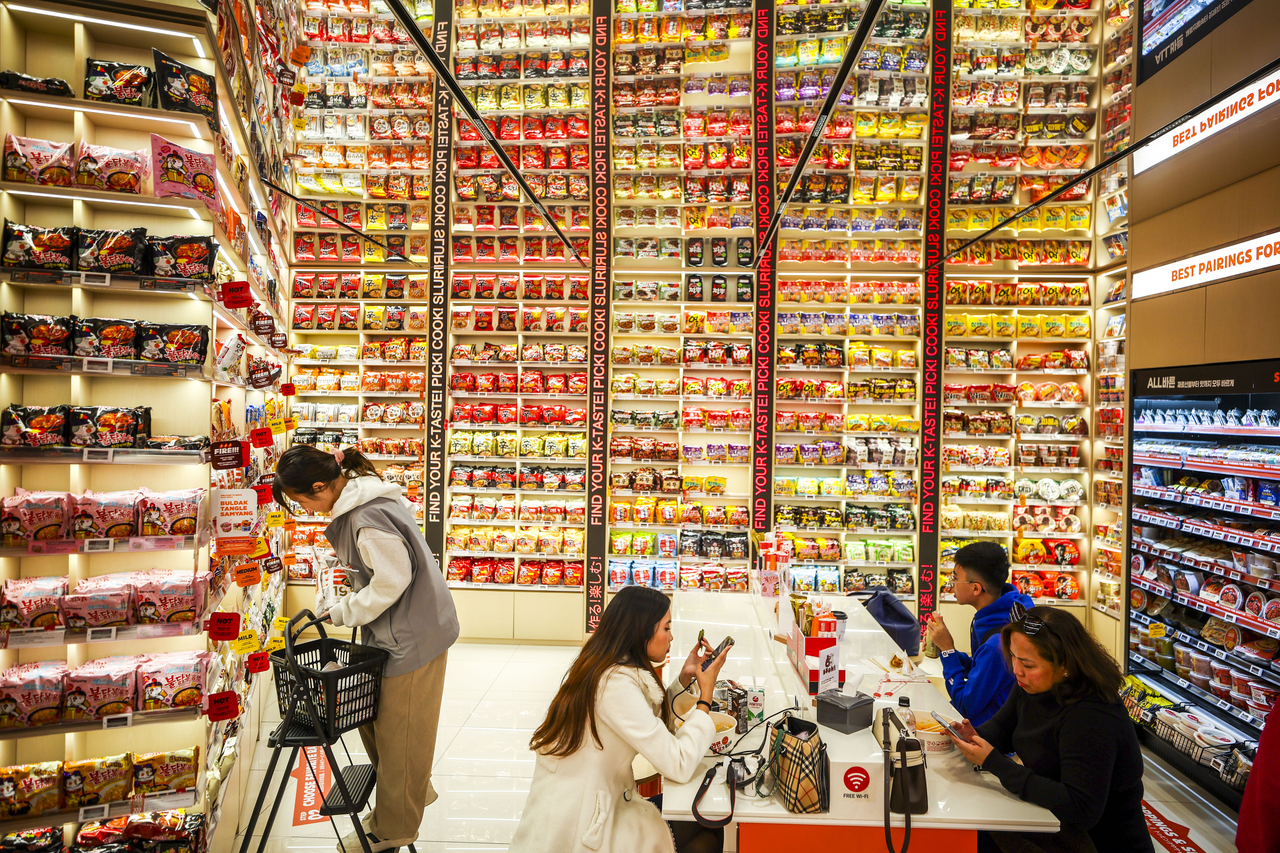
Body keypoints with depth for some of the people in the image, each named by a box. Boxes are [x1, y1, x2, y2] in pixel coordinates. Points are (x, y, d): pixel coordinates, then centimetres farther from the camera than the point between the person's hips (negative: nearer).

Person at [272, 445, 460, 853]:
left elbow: (392, 578, -24)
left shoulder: (368, 517, -27)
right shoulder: (360, 497, 5)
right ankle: (414, 792, 41)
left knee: (398, 731, 8)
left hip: (413, 635, -10)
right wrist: (349, 605, 9)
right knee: (371, 716, 21)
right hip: (398, 630, 10)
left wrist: (345, 611, -11)